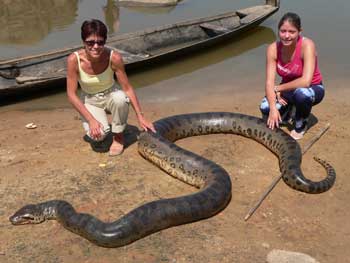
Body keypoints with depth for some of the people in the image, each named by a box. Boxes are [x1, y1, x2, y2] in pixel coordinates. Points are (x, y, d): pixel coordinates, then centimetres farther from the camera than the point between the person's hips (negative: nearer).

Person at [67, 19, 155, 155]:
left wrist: (140, 117, -19)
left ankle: (118, 136, -9)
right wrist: (91, 120, -26)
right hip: (89, 101, 0)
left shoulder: (114, 57, -26)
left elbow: (127, 88, -17)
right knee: (98, 134, -28)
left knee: (120, 98, -36)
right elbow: (71, 94, -19)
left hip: (111, 95, 1)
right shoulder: (74, 59, -26)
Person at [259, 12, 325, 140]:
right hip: (288, 89, 4)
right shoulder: (273, 48, -16)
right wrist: (273, 108, -33)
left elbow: (306, 81, -36)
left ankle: (301, 126, -6)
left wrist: (278, 88, -25)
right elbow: (269, 83, -19)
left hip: (312, 88, -4)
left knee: (301, 93, -39)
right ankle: (288, 109, 14)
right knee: (265, 108, -24)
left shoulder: (307, 45, -28)